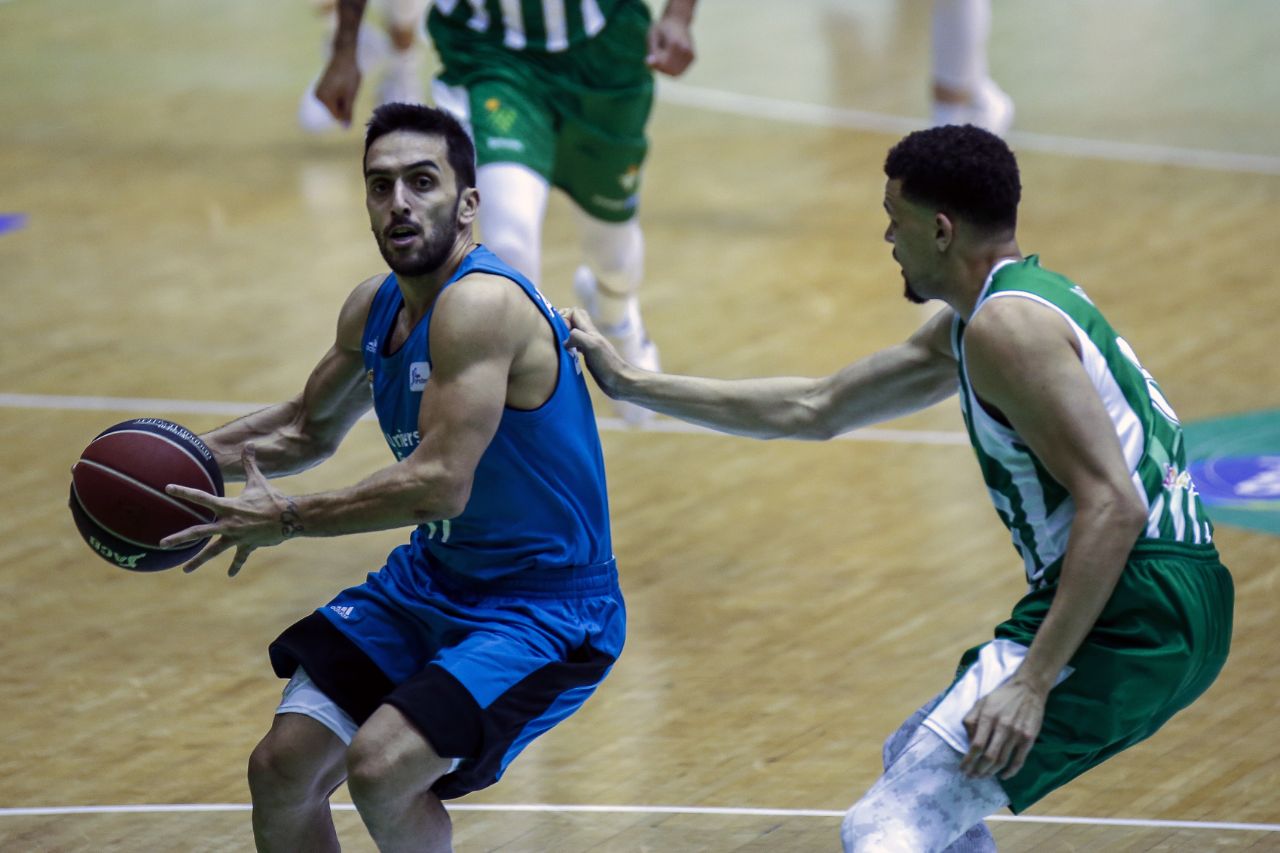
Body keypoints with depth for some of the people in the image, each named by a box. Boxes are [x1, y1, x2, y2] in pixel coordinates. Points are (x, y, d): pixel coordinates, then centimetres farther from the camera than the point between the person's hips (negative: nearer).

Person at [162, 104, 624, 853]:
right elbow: (311, 428, 23)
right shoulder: (375, 309, 4)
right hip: (435, 581, 9)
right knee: (282, 771, 3)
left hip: (546, 611, -9)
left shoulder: (481, 303, -24)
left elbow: (440, 484, -31)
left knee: (380, 769, -26)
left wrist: (286, 519, -21)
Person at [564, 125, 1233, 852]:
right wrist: (631, 383, 28)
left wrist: (1033, 682, -25)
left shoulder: (1005, 326, -14)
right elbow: (814, 411, 26)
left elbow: (1113, 506, -22)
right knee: (918, 766, 30)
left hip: (1133, 617, -10)